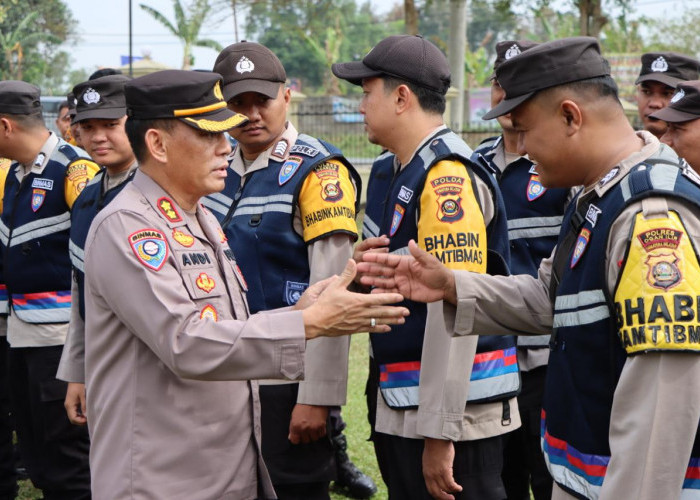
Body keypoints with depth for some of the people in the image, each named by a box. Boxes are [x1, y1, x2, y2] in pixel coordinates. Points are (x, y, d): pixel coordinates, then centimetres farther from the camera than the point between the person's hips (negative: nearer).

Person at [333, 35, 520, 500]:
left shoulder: (448, 177, -19)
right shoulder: (387, 170, 11)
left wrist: (439, 431, -24)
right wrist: (363, 264, -4)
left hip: (454, 405, -9)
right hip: (395, 402, 9)